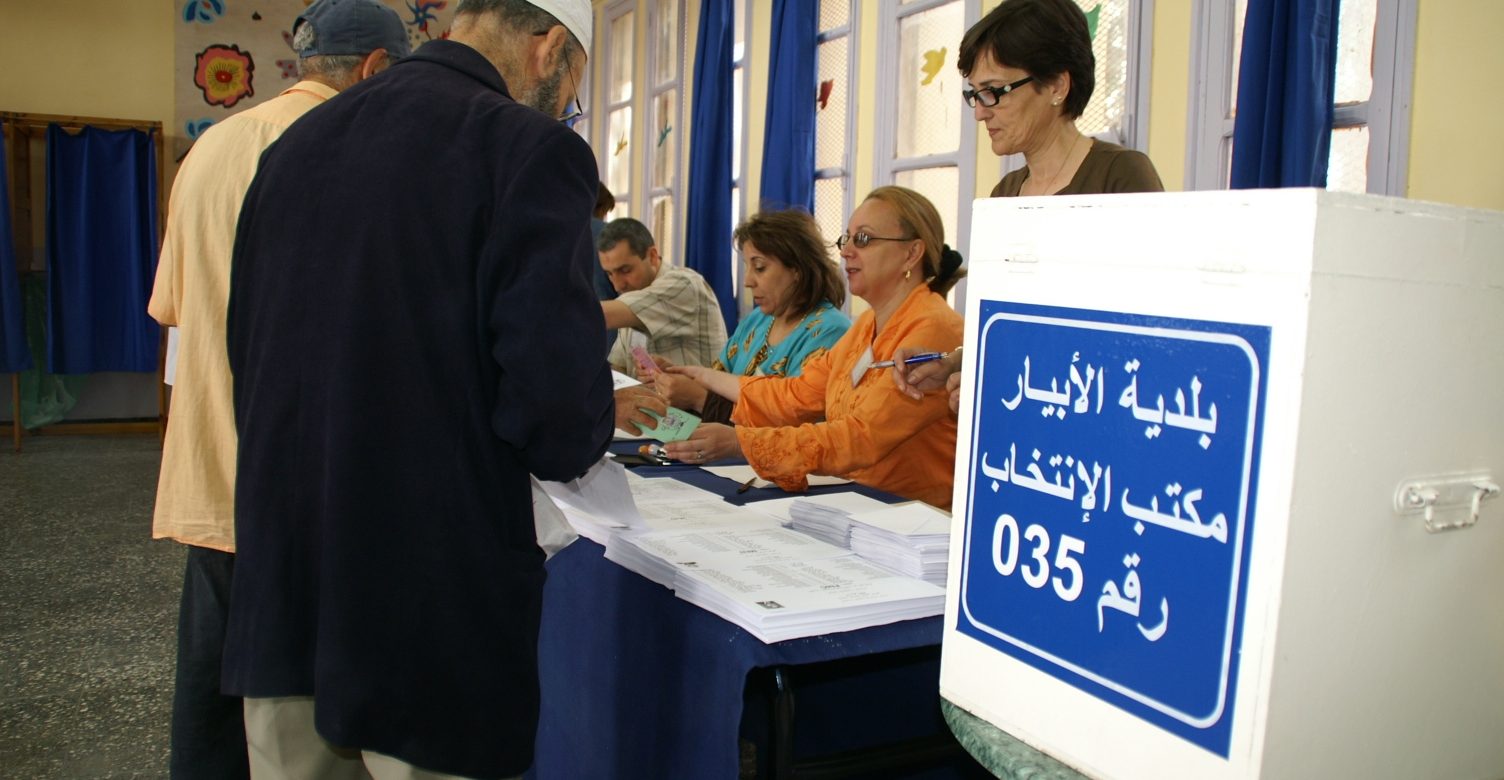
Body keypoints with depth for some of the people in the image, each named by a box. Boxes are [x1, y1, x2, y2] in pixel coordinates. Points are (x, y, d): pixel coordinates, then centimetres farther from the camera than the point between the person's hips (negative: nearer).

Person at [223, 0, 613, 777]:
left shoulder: (294, 144, 8)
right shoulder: (532, 150, -13)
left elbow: (248, 351, 14)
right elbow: (559, 416, -20)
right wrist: (578, 430, 3)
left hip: (281, 580, 7)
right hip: (431, 601, -6)